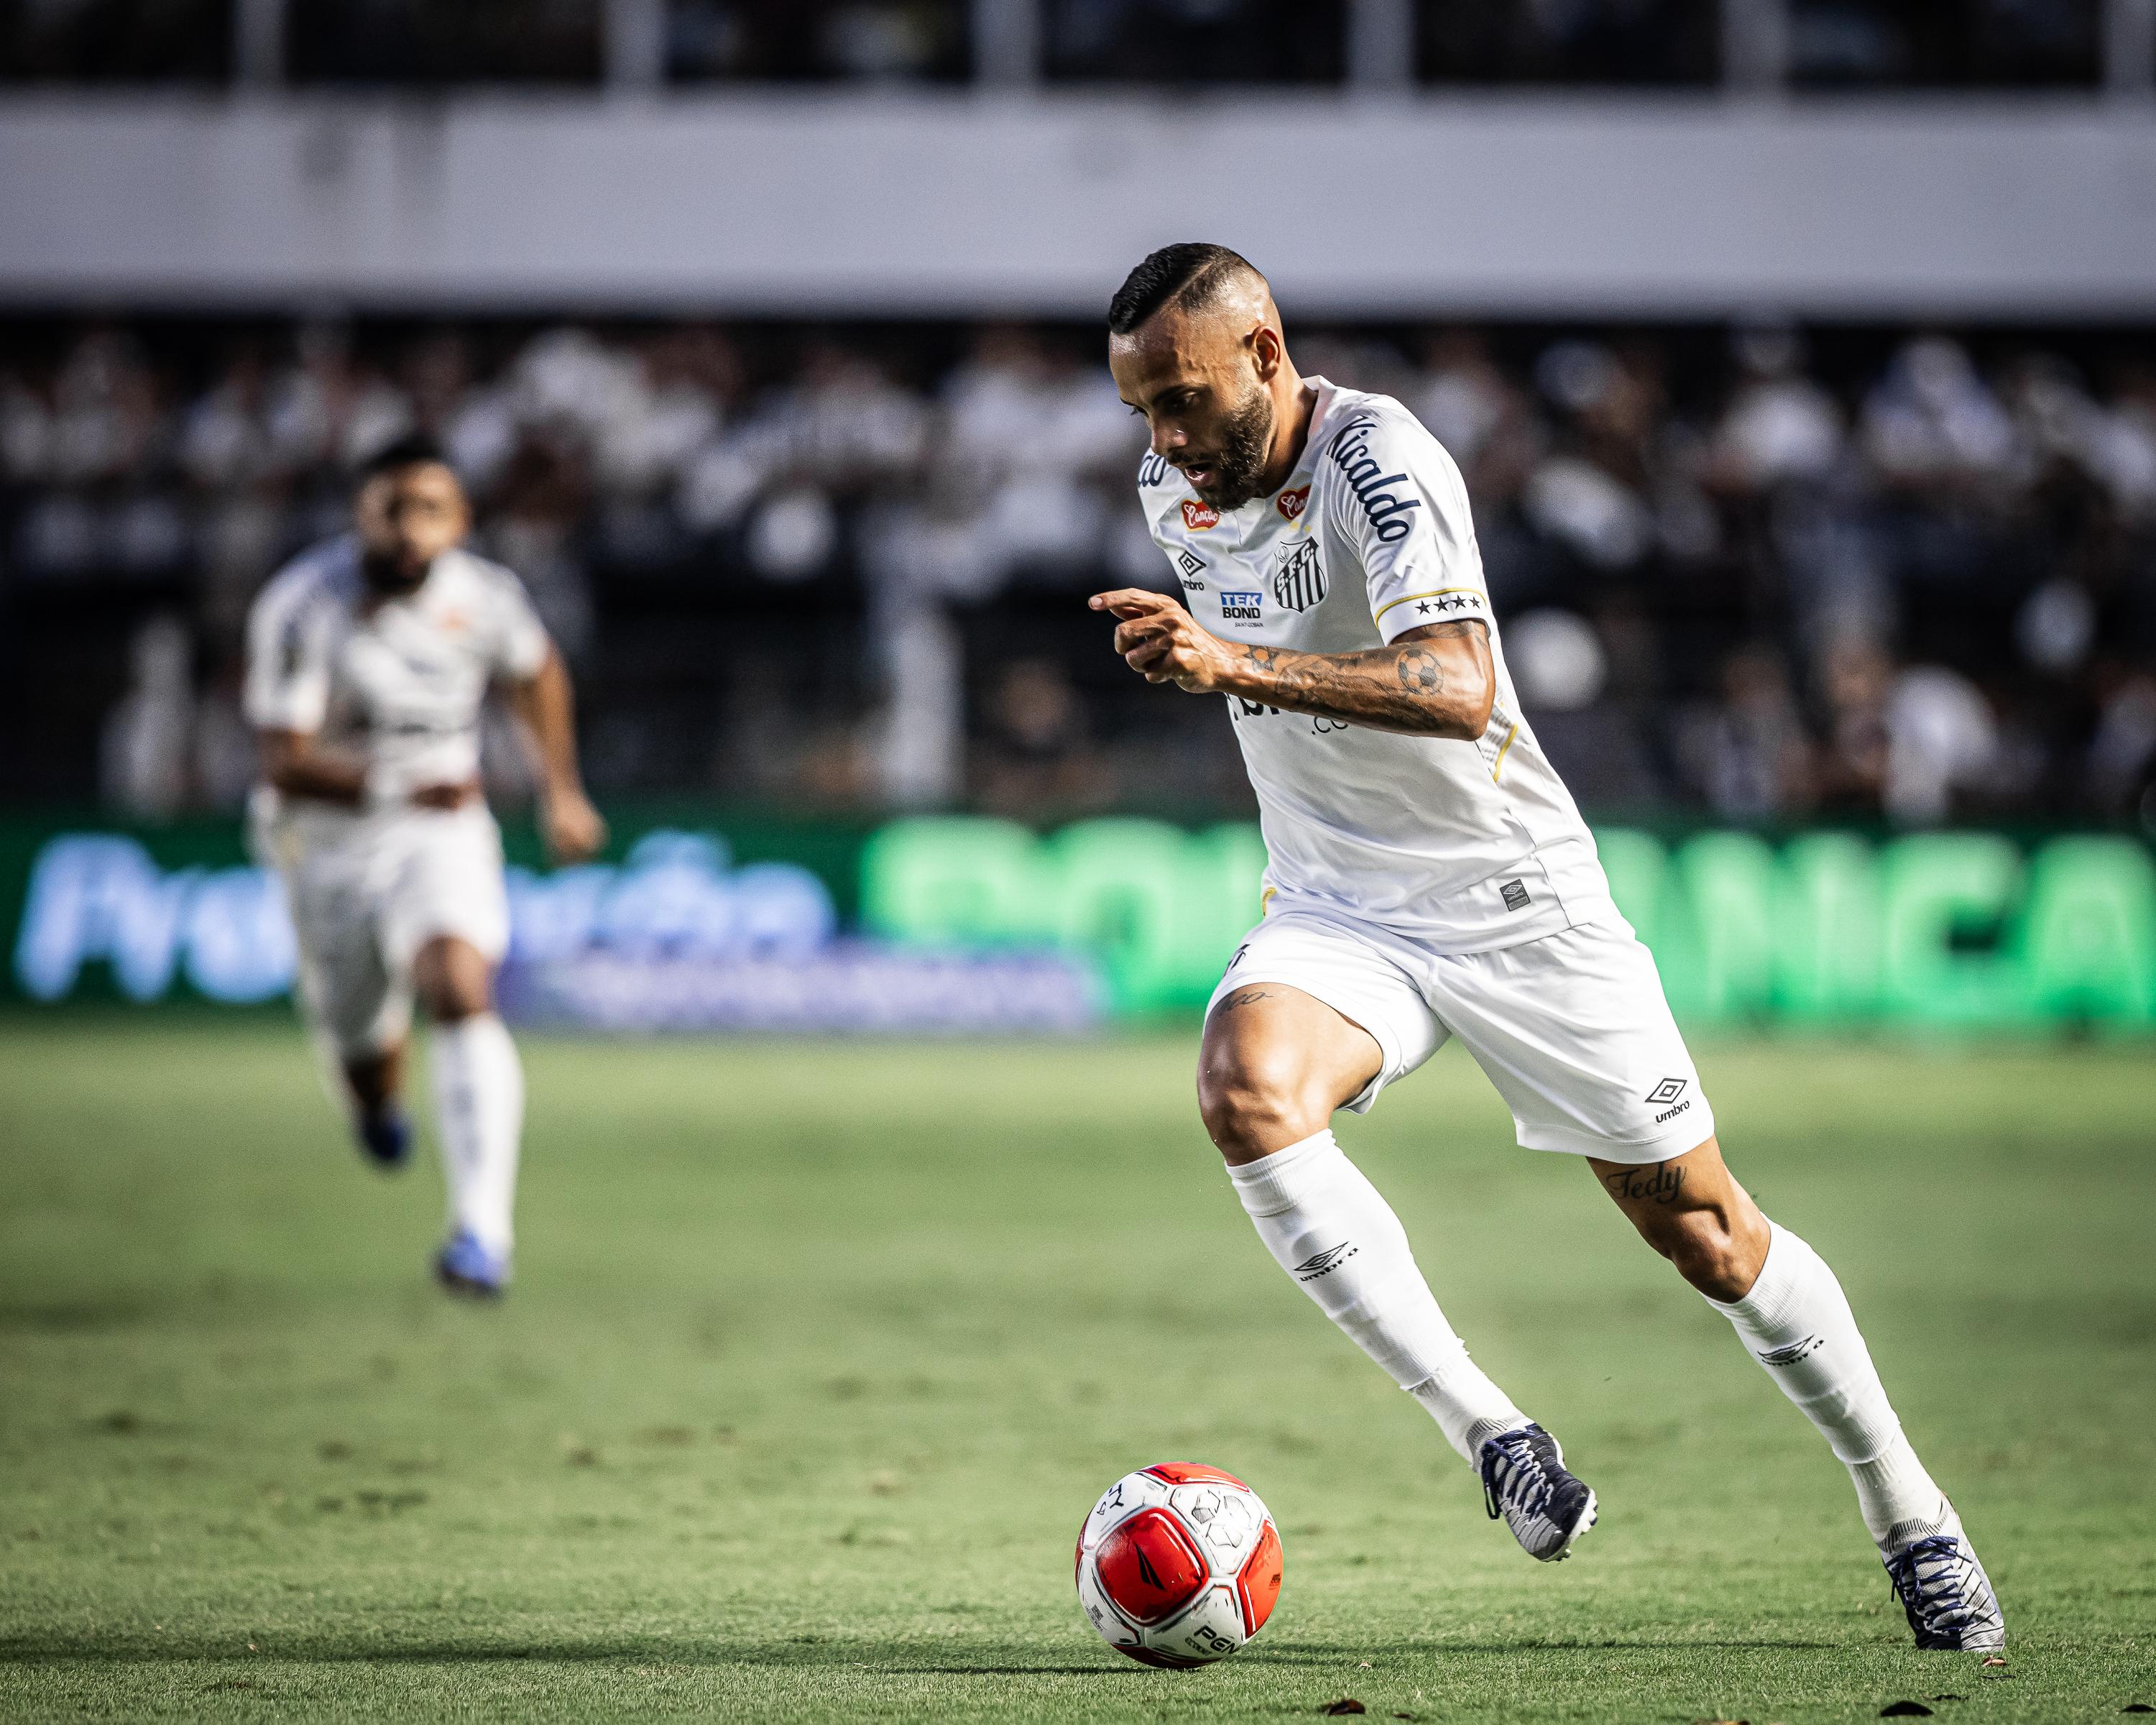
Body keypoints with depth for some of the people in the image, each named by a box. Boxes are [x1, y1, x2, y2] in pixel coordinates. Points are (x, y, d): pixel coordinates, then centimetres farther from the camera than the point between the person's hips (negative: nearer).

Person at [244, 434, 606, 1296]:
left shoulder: (484, 596, -11)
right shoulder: (300, 609, -21)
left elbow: (536, 673, 13)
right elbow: (284, 761, -25)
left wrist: (560, 788, 19)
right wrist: (396, 786, -40)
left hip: (442, 833, 0)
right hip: (329, 841, 0)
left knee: (461, 991, -26)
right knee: (362, 1046, 12)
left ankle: (481, 1231, -33)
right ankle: (378, 1098, 54)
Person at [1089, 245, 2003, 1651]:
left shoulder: (1378, 457, -22)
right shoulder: (1176, 487, 1)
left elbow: (1457, 689, -38)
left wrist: (1240, 666, -47)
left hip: (1517, 899, -5)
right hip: (1338, 914, 5)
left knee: (1704, 1231, 2)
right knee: (1247, 1089, -29)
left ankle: (1908, 1511, 23)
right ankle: (1490, 1432, -26)